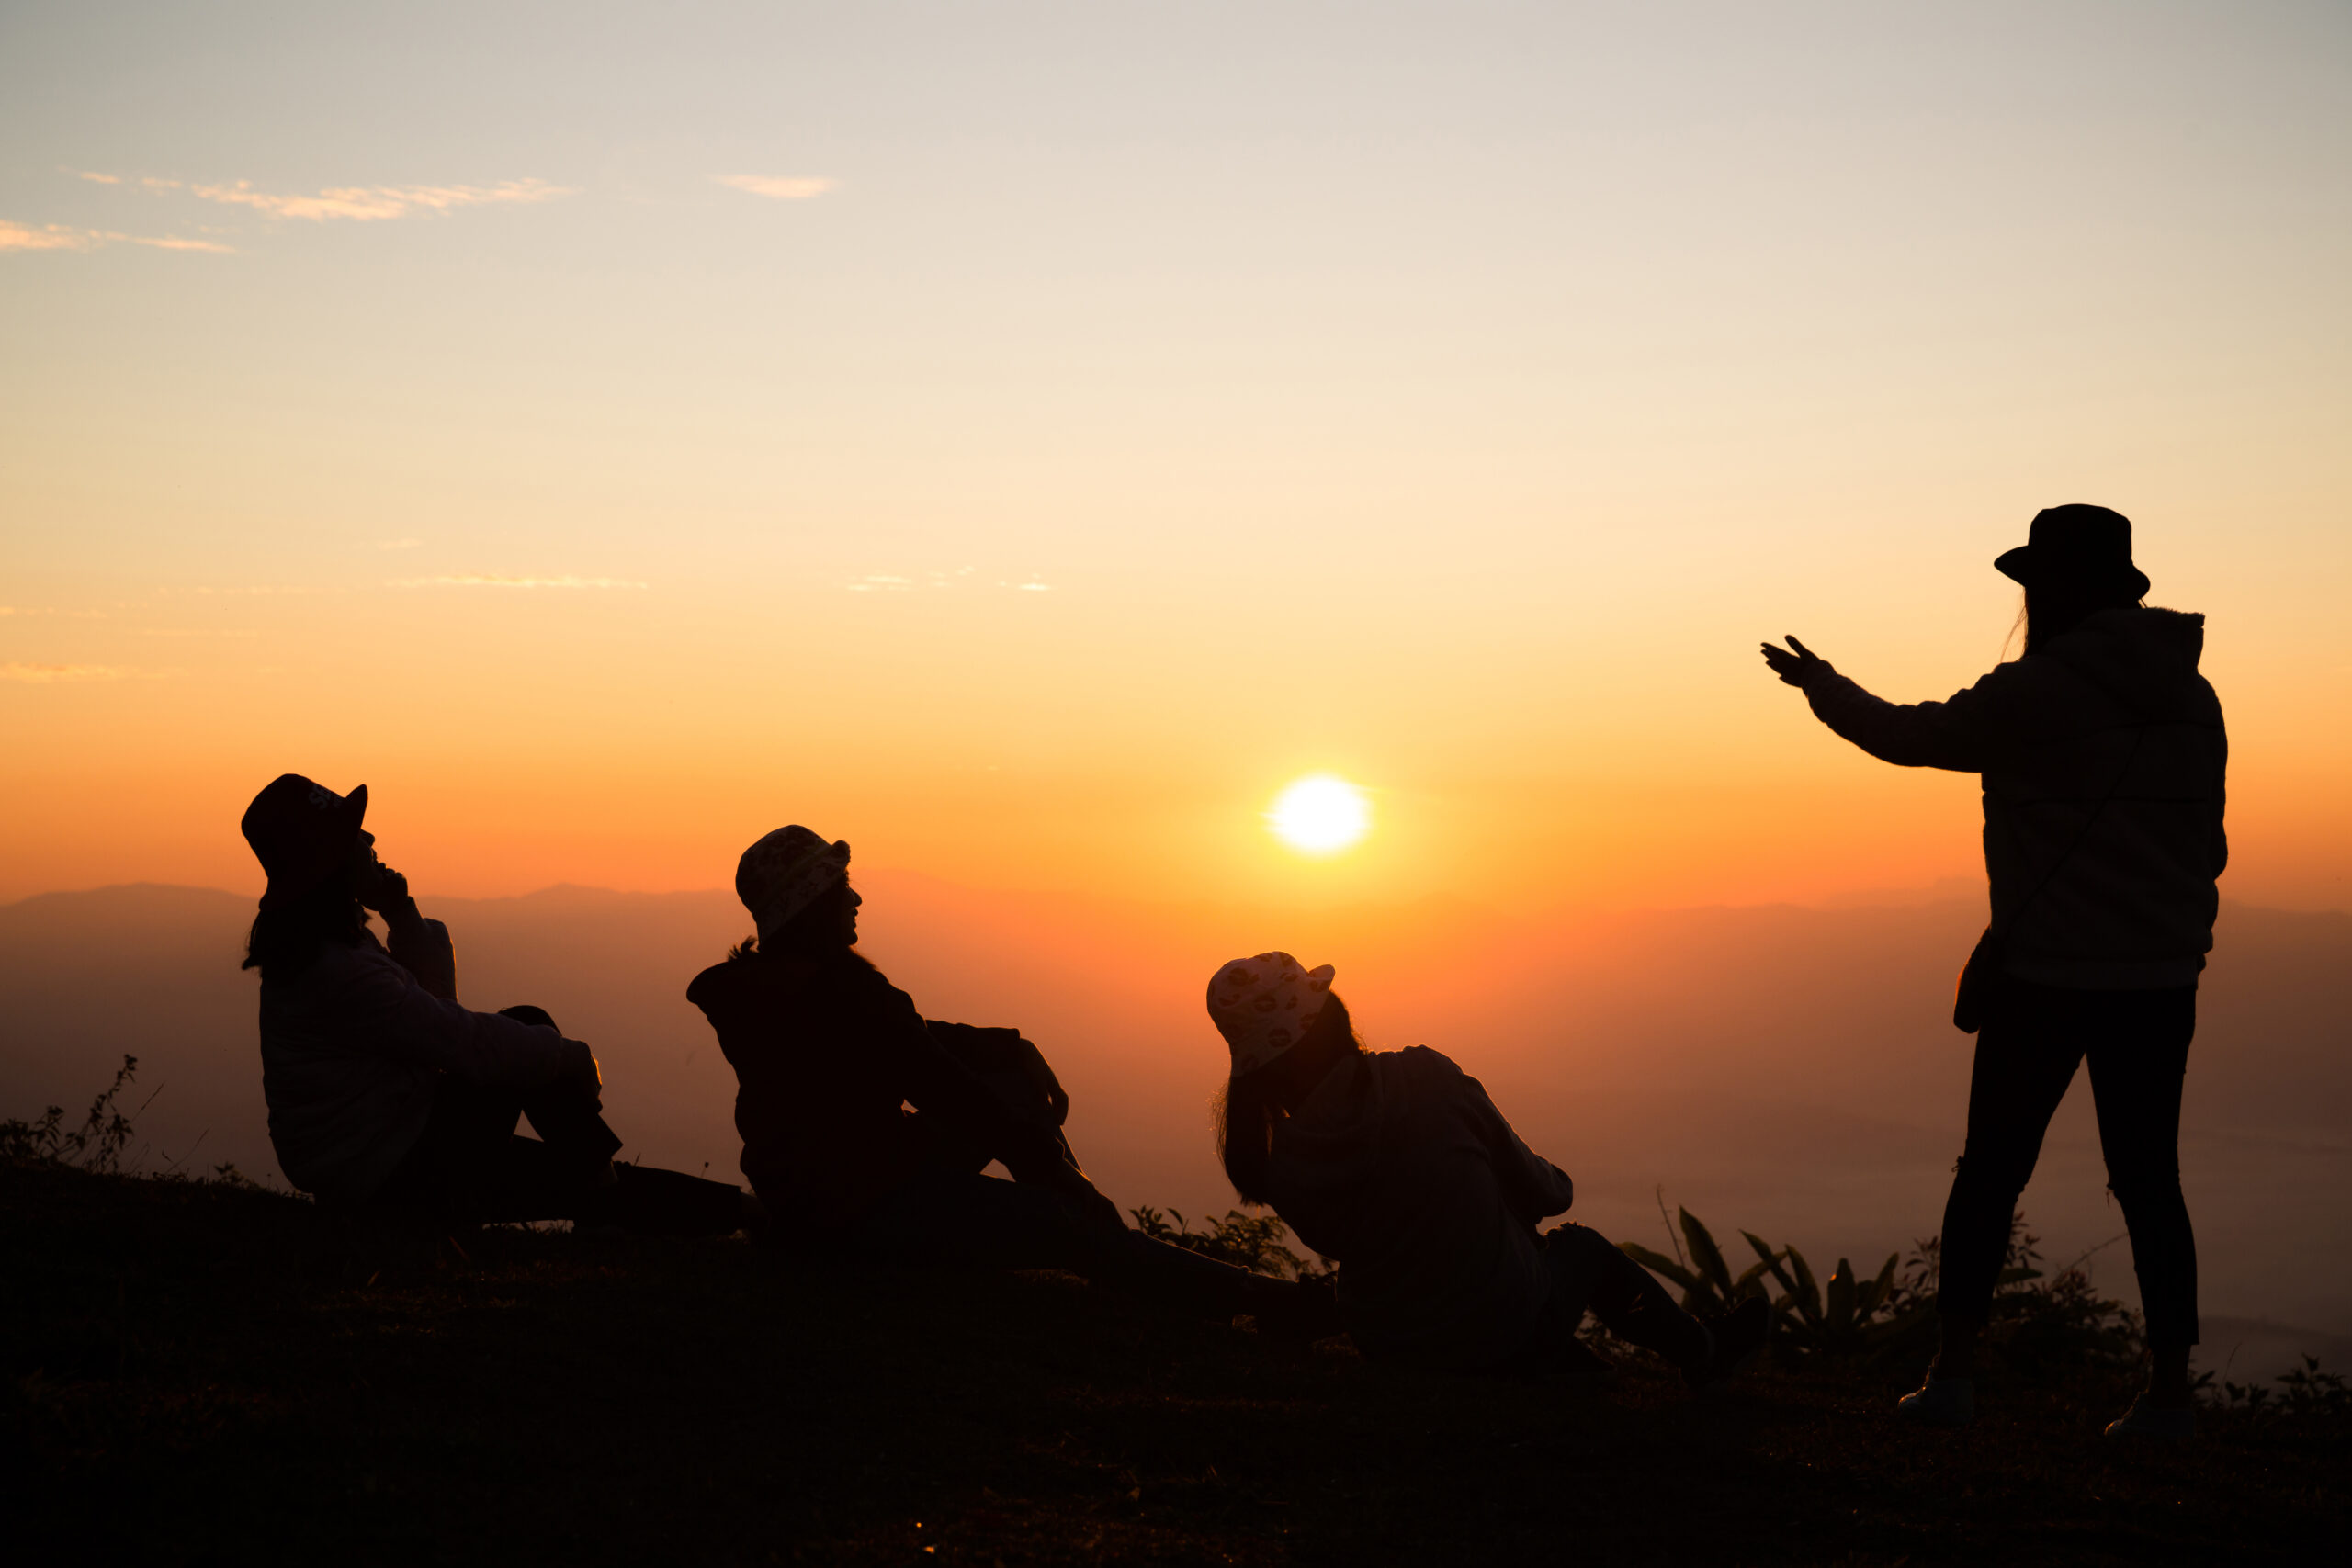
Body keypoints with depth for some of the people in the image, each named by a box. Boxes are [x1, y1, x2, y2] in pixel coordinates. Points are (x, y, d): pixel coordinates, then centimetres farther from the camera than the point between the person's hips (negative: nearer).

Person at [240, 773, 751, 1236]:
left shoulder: (320, 947, 8)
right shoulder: (337, 970, -26)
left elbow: (432, 1010, 16)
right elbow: (465, 1042, -23)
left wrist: (402, 917, 3)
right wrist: (570, 1056, -8)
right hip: (396, 1181, -11)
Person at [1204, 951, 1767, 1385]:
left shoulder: (1284, 1168, -15)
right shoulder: (1425, 1077, -22)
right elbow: (1534, 1192, -9)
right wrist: (1558, 1182, 16)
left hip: (1390, 1354, 4)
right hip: (1505, 1340, -4)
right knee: (1583, 1246, 29)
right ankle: (1703, 1351, 52)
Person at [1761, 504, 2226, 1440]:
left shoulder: (2036, 693, -12)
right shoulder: (2192, 697, 5)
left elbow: (1910, 737, 1)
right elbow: (2205, 843, 11)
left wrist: (1821, 686, 17)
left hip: (2048, 976, -5)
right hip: (2160, 976, 5)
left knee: (1990, 1175, 6)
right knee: (2148, 1182, 10)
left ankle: (1953, 1376, 8)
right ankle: (2169, 1392, 8)